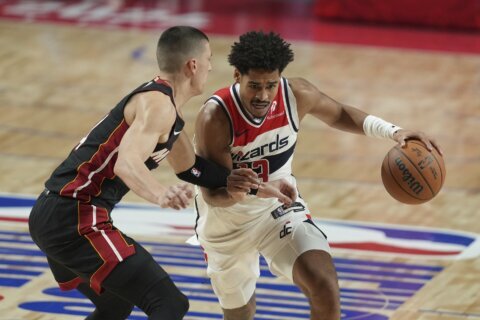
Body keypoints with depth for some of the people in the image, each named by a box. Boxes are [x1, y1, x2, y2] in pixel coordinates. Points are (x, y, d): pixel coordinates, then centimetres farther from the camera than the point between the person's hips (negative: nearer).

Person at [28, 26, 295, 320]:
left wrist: (254, 187, 25)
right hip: (75, 219, -11)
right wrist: (161, 195, -52)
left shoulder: (165, 107, 18)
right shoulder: (158, 105, -15)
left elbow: (190, 168, 33)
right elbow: (127, 164, -33)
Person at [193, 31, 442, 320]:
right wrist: (234, 192, -55)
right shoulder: (215, 118, -32)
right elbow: (212, 195, -31)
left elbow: (338, 114, 2)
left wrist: (393, 132, -13)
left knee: (325, 286, -23)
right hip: (226, 221, -2)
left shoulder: (296, 95, -21)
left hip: (278, 208, 2)